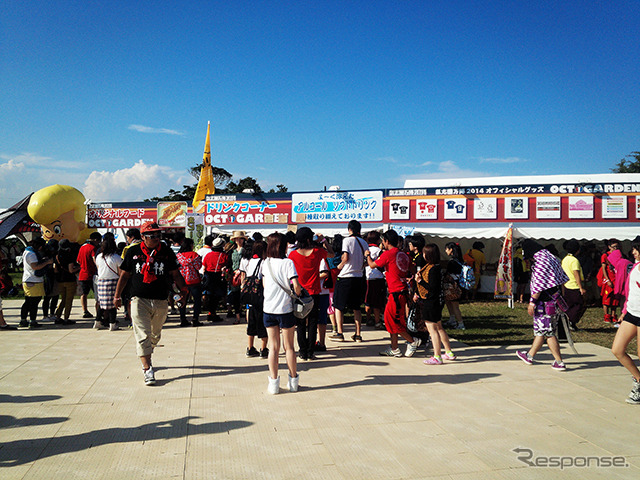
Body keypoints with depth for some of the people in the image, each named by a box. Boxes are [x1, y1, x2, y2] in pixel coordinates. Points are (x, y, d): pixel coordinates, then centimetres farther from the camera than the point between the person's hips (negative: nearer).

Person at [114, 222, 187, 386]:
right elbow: (124, 275, 11)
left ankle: (145, 355, 40)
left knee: (155, 335, 14)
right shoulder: (133, 252, 3)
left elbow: (175, 274, 11)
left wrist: (183, 290, 0)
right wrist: (117, 295, 11)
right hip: (139, 300, -2)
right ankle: (147, 369, -7)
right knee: (142, 335, -10)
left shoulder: (167, 252, 5)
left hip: (161, 301, 2)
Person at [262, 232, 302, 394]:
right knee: (289, 346, 9)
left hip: (268, 310, 3)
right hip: (285, 309, -3)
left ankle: (274, 383, 11)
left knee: (273, 347, 9)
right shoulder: (288, 262, -10)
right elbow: (296, 285, -17)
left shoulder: (266, 262, 3)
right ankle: (293, 381, 19)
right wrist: (297, 295, 3)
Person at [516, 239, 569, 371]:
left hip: (545, 302, -10)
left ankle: (559, 362, 3)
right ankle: (529, 356, 29)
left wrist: (532, 301, -13)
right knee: (540, 331, 17)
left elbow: (538, 286, -20)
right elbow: (562, 279, 17)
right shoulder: (552, 257, 12)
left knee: (548, 333, -2)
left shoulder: (539, 261, -17)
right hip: (555, 299, 10)